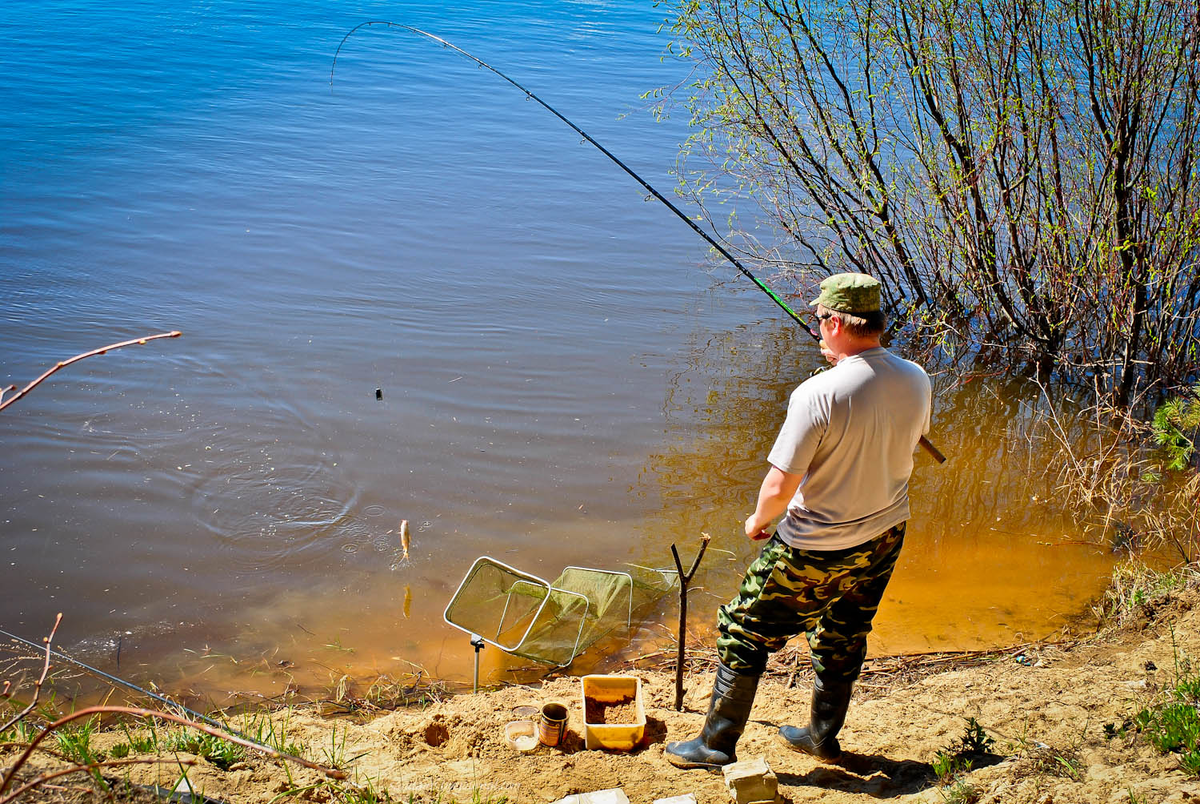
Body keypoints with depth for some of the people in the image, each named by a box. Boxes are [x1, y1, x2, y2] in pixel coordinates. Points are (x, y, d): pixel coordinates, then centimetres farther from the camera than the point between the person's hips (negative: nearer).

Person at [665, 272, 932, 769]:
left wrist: (758, 520, -3)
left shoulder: (817, 394, -28)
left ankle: (717, 744, 20)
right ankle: (823, 737, 41)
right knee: (845, 634, 25)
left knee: (746, 633, 10)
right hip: (886, 535, 6)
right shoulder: (916, 381, -8)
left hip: (815, 549, -6)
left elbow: (780, 487, -25)